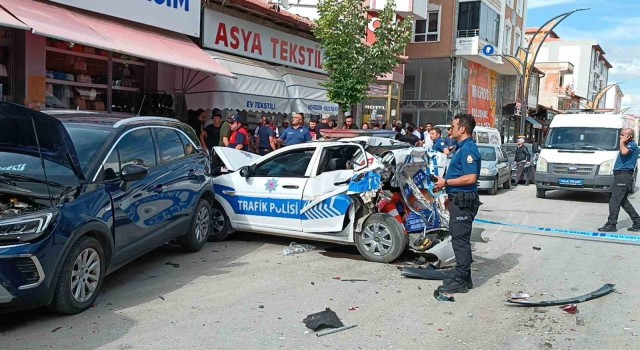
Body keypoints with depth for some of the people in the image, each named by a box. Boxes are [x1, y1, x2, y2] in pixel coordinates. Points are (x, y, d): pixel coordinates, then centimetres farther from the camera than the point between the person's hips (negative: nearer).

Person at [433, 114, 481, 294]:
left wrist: (446, 182, -18)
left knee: (460, 239, -5)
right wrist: (446, 183, 14)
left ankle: (461, 281, 1)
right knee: (459, 239, 16)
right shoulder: (461, 148, 16)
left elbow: (471, 178, -25)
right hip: (458, 200, 11)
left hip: (464, 201, -11)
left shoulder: (468, 149, -16)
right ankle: (464, 278, 25)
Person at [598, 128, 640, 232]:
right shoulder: (628, 146, 22)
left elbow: (624, 152, -27)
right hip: (621, 176, 10)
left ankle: (611, 224, -10)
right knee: (623, 201, 14)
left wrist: (622, 142, -15)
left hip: (624, 176, -10)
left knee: (614, 200, -11)